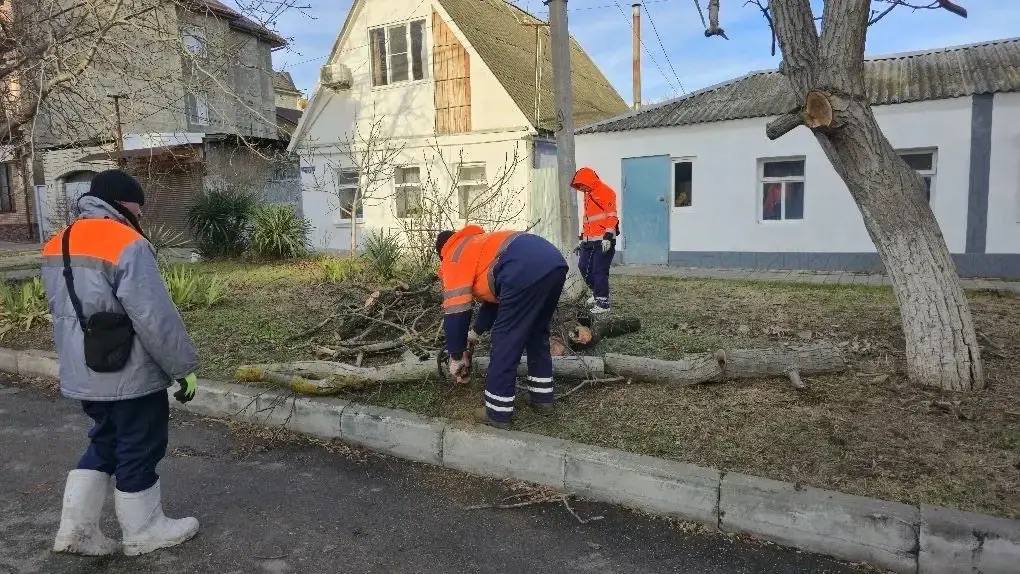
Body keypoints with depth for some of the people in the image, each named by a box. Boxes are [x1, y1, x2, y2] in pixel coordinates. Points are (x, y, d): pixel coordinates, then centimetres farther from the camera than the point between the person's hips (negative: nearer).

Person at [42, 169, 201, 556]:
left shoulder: (59, 244, 9)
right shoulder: (126, 245, -21)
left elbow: (61, 311, 17)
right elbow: (155, 318, -22)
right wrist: (184, 367, -14)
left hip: (83, 375, 8)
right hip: (131, 376, -8)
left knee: (105, 446, 23)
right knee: (138, 452, 8)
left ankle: (75, 529, 26)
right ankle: (144, 532, 23)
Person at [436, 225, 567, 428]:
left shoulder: (454, 258, 16)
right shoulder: (479, 245, 39)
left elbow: (456, 312, 10)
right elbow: (495, 296, 41)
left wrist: (456, 357, 20)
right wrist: (475, 333, 45)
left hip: (527, 272, -9)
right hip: (555, 261, 9)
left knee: (505, 340, 5)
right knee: (537, 333, 25)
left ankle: (498, 413, 13)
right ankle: (543, 397, 33)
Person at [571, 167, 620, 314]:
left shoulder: (606, 192, -8)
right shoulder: (588, 195, 20)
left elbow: (612, 216, -16)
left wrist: (608, 237, -24)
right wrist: (582, 239, 26)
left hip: (603, 241, -9)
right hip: (589, 241, 9)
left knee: (599, 271, -9)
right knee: (583, 267, 11)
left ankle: (603, 303, -2)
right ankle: (597, 292, 28)